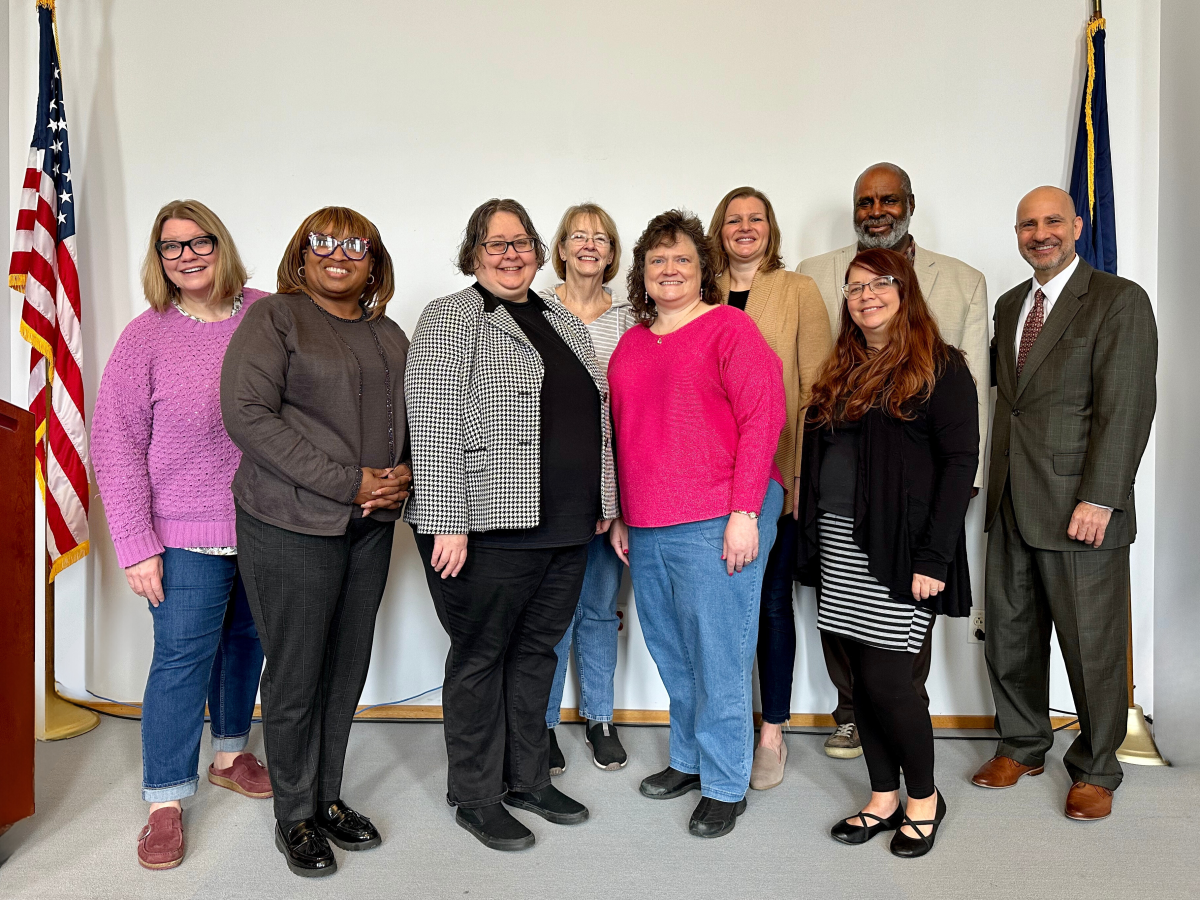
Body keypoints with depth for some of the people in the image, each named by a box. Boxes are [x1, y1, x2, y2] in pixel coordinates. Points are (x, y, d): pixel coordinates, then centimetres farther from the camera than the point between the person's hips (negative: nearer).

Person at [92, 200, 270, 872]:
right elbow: (116, 442, -5)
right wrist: (136, 544, -9)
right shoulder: (148, 336, -5)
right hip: (189, 537, -3)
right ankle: (166, 802, 18)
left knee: (247, 641, 17)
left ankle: (230, 754, 38)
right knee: (182, 659, 1)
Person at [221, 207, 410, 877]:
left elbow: (411, 420, 18)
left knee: (348, 670, 13)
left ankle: (329, 797, 32)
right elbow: (248, 414, -15)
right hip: (292, 525, -5)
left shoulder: (390, 336, 14)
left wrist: (404, 478, -4)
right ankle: (296, 817, 24)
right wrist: (346, 483, -18)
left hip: (371, 526, 5)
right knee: (295, 676, 4)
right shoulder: (275, 318, -4)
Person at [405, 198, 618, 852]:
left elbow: (598, 419, 20)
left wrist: (603, 503, 16)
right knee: (480, 657, 7)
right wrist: (447, 523, -18)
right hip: (488, 528, -6)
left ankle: (527, 778, 32)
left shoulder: (564, 322, 16)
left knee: (537, 650, 16)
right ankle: (476, 797, 23)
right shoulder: (448, 320, -4)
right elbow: (433, 425, -13)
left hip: (567, 528, 7)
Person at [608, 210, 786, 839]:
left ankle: (725, 785, 19)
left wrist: (745, 511, -17)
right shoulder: (630, 344, 15)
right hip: (647, 528, 7)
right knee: (670, 652, 17)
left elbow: (763, 416, -11)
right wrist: (620, 515, 17)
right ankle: (689, 759, 35)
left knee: (718, 656, 2)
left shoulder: (729, 327, -4)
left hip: (717, 523, -6)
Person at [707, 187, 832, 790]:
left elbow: (815, 386, -1)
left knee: (771, 599, 5)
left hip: (777, 473, -2)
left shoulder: (799, 291, 3)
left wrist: (805, 469, -8)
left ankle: (772, 733, 20)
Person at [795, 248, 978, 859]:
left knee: (886, 678, -4)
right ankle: (883, 797, 26)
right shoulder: (841, 371, 16)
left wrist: (934, 557, -16)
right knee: (861, 676, 10)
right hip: (839, 547, 6)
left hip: (899, 551, -6)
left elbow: (961, 461, -10)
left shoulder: (940, 367, -4)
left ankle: (923, 797, 21)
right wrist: (809, 536, 6)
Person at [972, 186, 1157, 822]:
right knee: (1009, 638, 13)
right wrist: (995, 483, 7)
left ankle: (1094, 770, 26)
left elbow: (1126, 407, -13)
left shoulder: (1120, 300, -5)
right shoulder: (1009, 306, 16)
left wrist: (1098, 499, -18)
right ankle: (1022, 745, 33)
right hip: (1010, 506, 6)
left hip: (1080, 508, -6)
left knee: (1092, 646, 6)